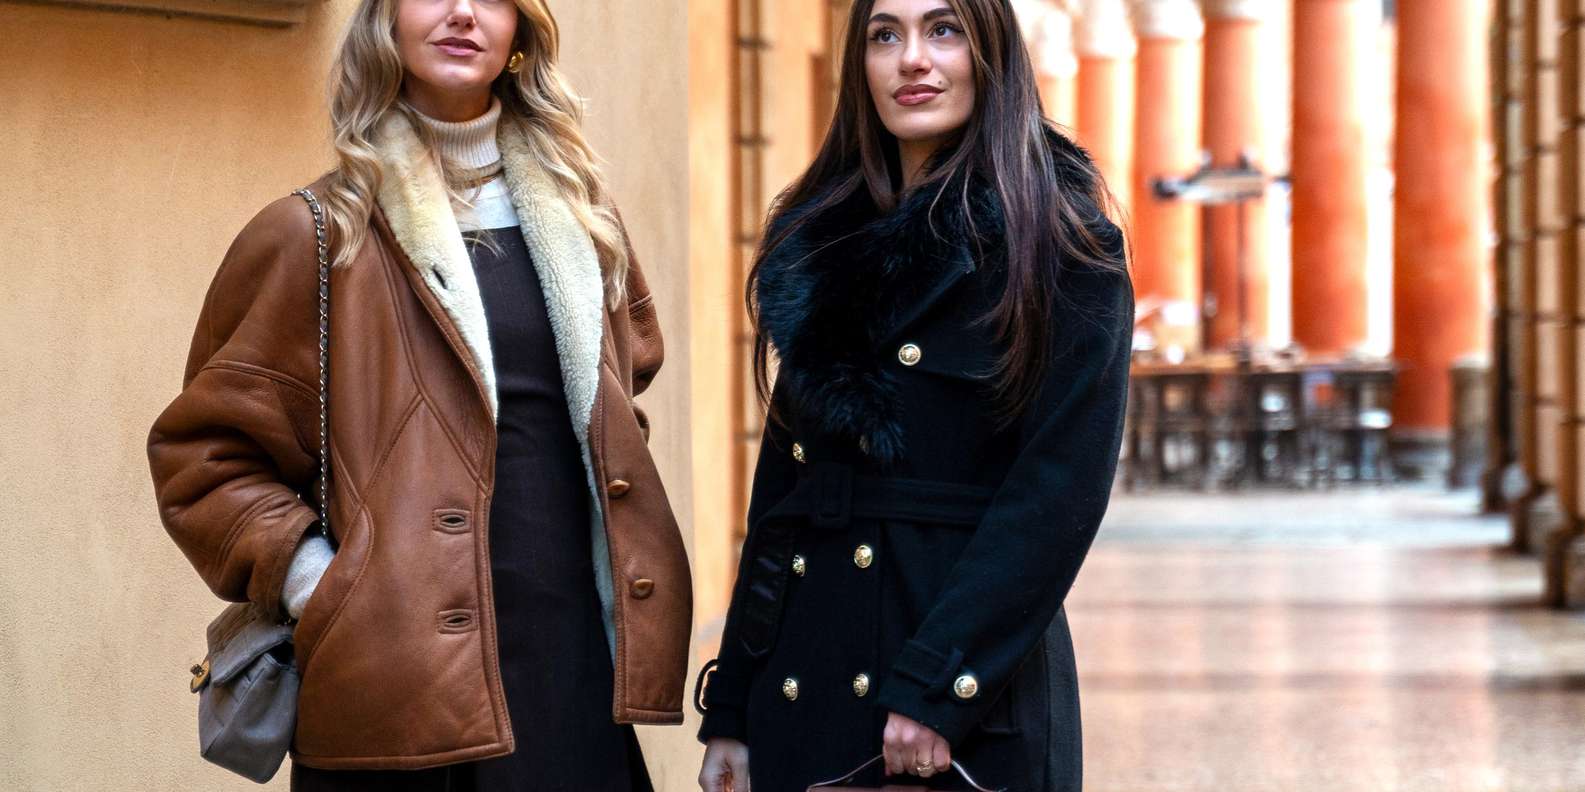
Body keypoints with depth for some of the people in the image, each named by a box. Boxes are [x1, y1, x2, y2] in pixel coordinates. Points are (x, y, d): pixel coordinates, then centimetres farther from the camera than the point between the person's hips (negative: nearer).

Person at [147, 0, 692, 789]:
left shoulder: (578, 216, 15)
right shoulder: (316, 235, 0)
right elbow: (203, 452, 1)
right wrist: (312, 582, -12)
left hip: (578, 658, 4)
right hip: (408, 677, -4)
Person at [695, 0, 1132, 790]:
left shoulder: (1059, 242, -5)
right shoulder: (824, 239, 11)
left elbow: (1063, 487, -14)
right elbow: (782, 482, 11)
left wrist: (939, 684, -20)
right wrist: (730, 711, 7)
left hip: (974, 717, -5)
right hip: (802, 689, 5)